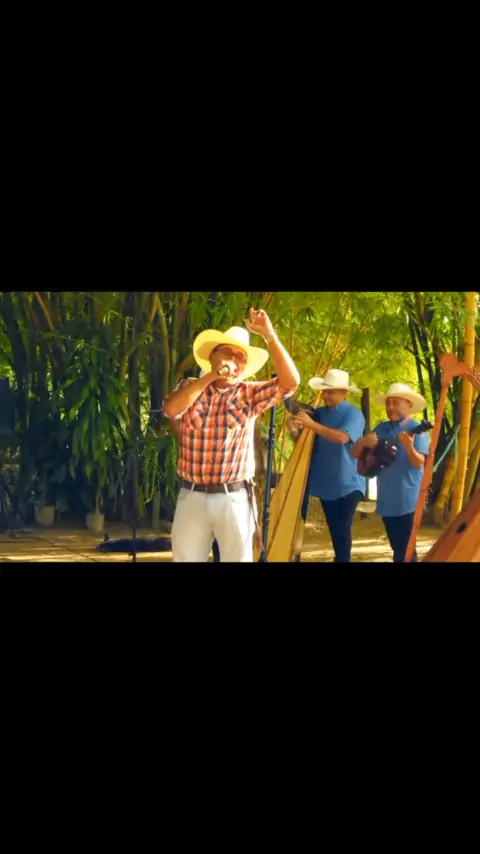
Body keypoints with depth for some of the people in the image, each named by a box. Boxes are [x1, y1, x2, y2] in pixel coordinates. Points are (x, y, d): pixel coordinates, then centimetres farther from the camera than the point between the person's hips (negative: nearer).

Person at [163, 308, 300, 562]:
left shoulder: (249, 394, 4)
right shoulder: (189, 388, 6)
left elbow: (290, 381, -11)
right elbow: (171, 409, -15)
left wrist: (269, 335, -15)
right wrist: (211, 376, -13)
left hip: (234, 499, -1)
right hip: (192, 497, 1)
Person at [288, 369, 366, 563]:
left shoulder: (353, 413, -9)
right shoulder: (319, 413, 8)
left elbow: (342, 437, -27)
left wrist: (311, 424, -32)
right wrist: (295, 429, -11)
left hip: (347, 484, -6)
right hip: (325, 483, 6)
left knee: (342, 530, -6)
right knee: (334, 530, 12)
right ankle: (339, 558, 22)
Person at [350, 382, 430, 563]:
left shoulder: (417, 430, -6)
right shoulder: (381, 428, 9)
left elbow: (419, 463, -17)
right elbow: (355, 453, 9)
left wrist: (408, 447, -36)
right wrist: (363, 442, -13)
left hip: (407, 500, -6)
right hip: (386, 499, 6)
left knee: (405, 548, -8)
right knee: (397, 547, 13)